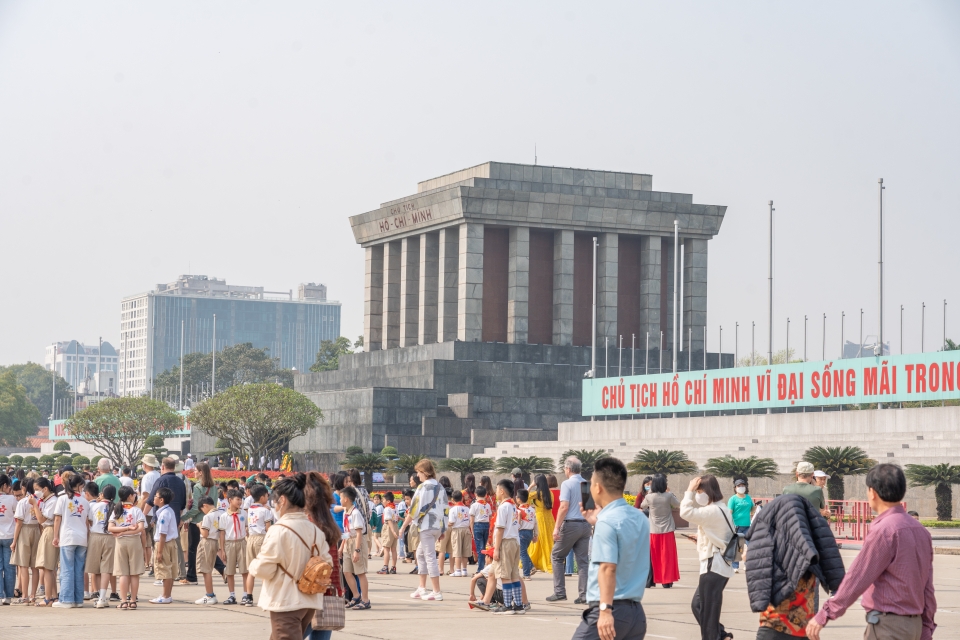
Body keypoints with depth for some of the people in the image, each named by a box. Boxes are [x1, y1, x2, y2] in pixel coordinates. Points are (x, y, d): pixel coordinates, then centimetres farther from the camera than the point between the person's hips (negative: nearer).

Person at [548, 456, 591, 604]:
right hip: (585, 525, 5)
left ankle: (559, 592, 3)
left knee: (556, 557, 8)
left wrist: (556, 527, -14)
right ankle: (584, 595, 3)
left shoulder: (567, 484, -8)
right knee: (583, 561, 7)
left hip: (570, 525, -5)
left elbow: (564, 507, -15)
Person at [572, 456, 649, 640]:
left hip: (612, 610, -8)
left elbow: (608, 568, -21)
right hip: (636, 611, 8)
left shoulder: (606, 522, -12)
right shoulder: (640, 518, 13)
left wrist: (606, 610, -25)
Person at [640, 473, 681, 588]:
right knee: (667, 556, 5)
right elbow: (678, 505, 4)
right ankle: (667, 581, 4)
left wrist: (649, 492, 15)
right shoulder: (669, 496, -12)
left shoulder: (649, 497, -9)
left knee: (653, 556, 10)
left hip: (653, 531, 1)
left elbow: (642, 506, 10)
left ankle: (649, 581, 10)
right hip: (667, 531, -1)